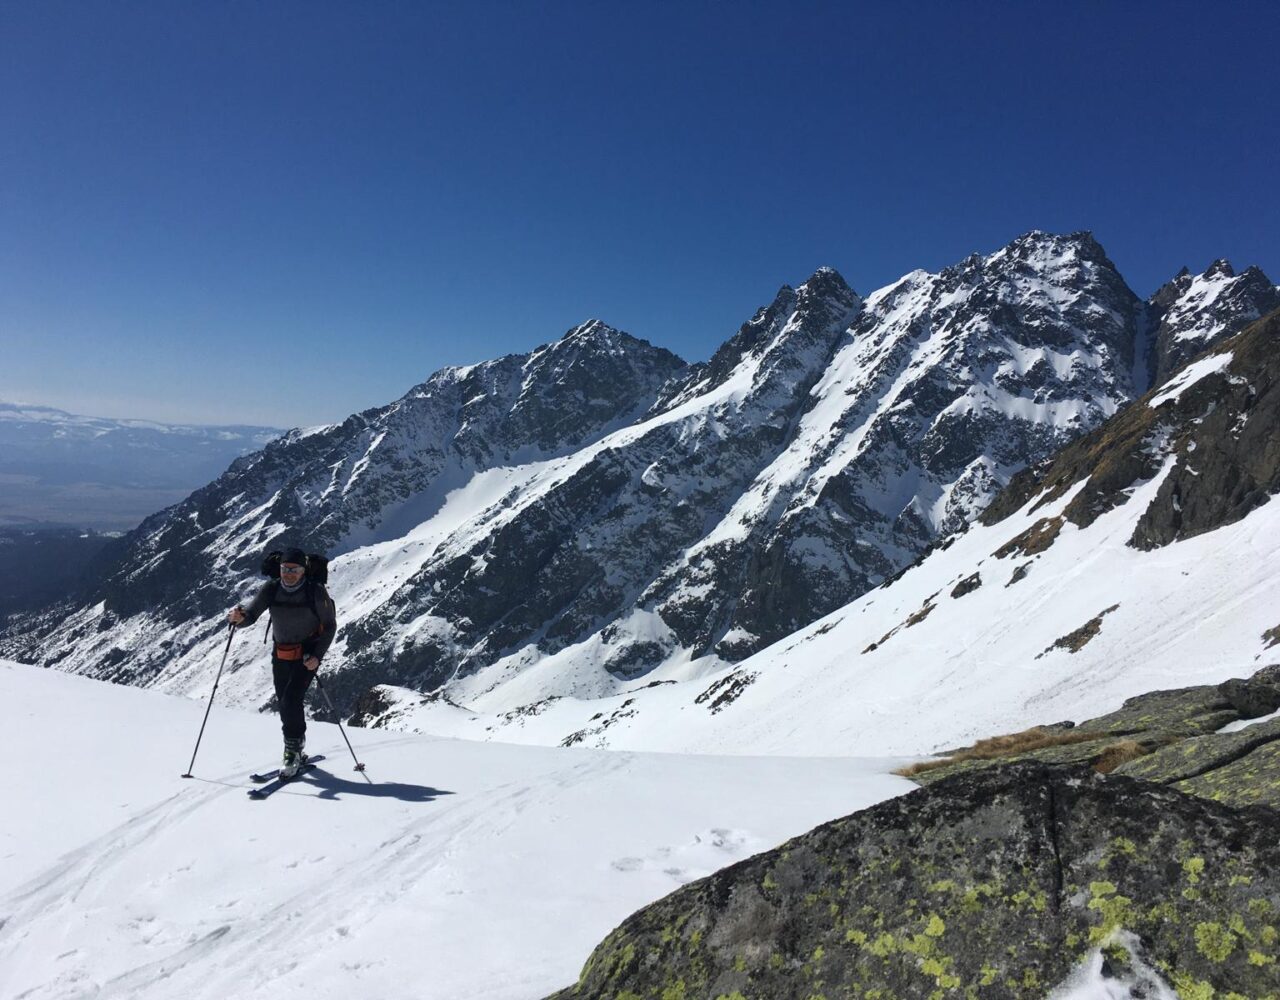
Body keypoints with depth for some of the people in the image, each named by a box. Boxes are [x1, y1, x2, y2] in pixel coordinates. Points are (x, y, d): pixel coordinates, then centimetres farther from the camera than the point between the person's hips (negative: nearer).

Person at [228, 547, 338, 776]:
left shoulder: (316, 591, -16)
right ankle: (296, 749, 31)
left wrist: (317, 656, -17)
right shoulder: (271, 590, -7)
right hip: (281, 654, 5)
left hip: (307, 654, -4)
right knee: (284, 703, 12)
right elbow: (251, 615, -11)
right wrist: (239, 617, -36)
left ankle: (293, 752, -3)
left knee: (291, 700, -17)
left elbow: (330, 625, -8)